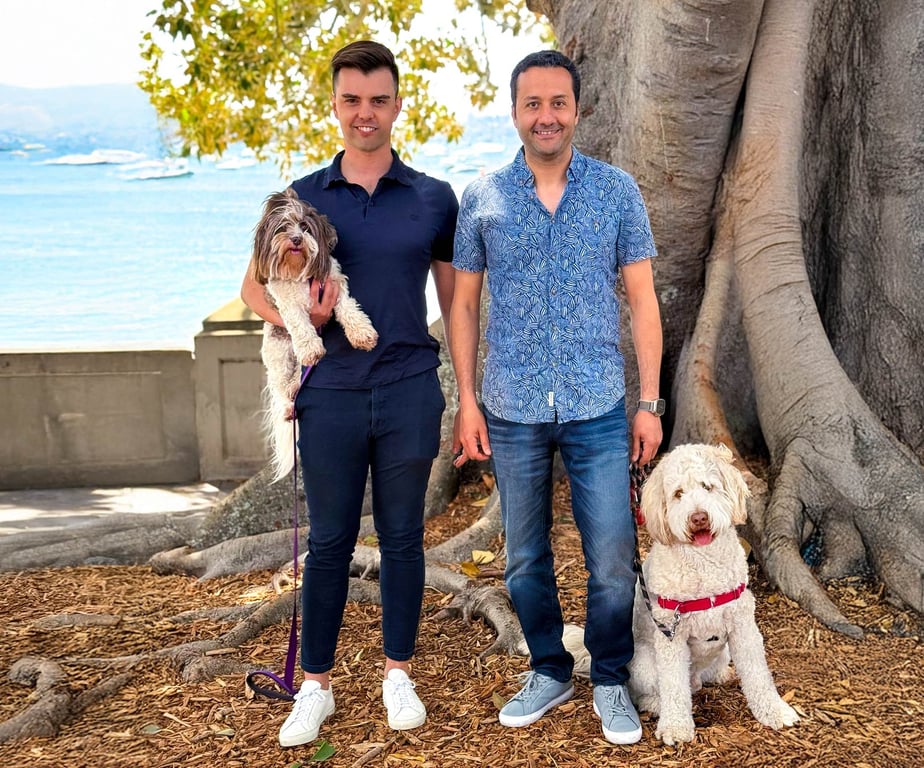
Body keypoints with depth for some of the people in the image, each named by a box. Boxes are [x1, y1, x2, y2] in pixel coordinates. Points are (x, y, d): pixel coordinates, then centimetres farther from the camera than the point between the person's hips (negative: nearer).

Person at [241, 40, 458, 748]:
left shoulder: (433, 199, 4)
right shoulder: (301, 198, 5)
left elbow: (456, 298, 9)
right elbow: (255, 285, 13)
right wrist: (292, 318, -9)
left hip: (409, 394, 0)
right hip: (331, 394, 0)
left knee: (403, 537, 9)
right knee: (328, 541, 7)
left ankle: (399, 675, 24)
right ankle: (316, 685, 19)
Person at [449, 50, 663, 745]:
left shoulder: (618, 190, 1)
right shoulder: (482, 198, 2)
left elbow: (642, 299, 2)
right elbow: (465, 304, 7)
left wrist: (650, 403, -2)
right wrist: (467, 401, 1)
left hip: (598, 409, -1)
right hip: (513, 412, 1)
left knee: (613, 563, 2)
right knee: (526, 562, 13)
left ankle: (611, 683, 24)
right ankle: (550, 673, 33)